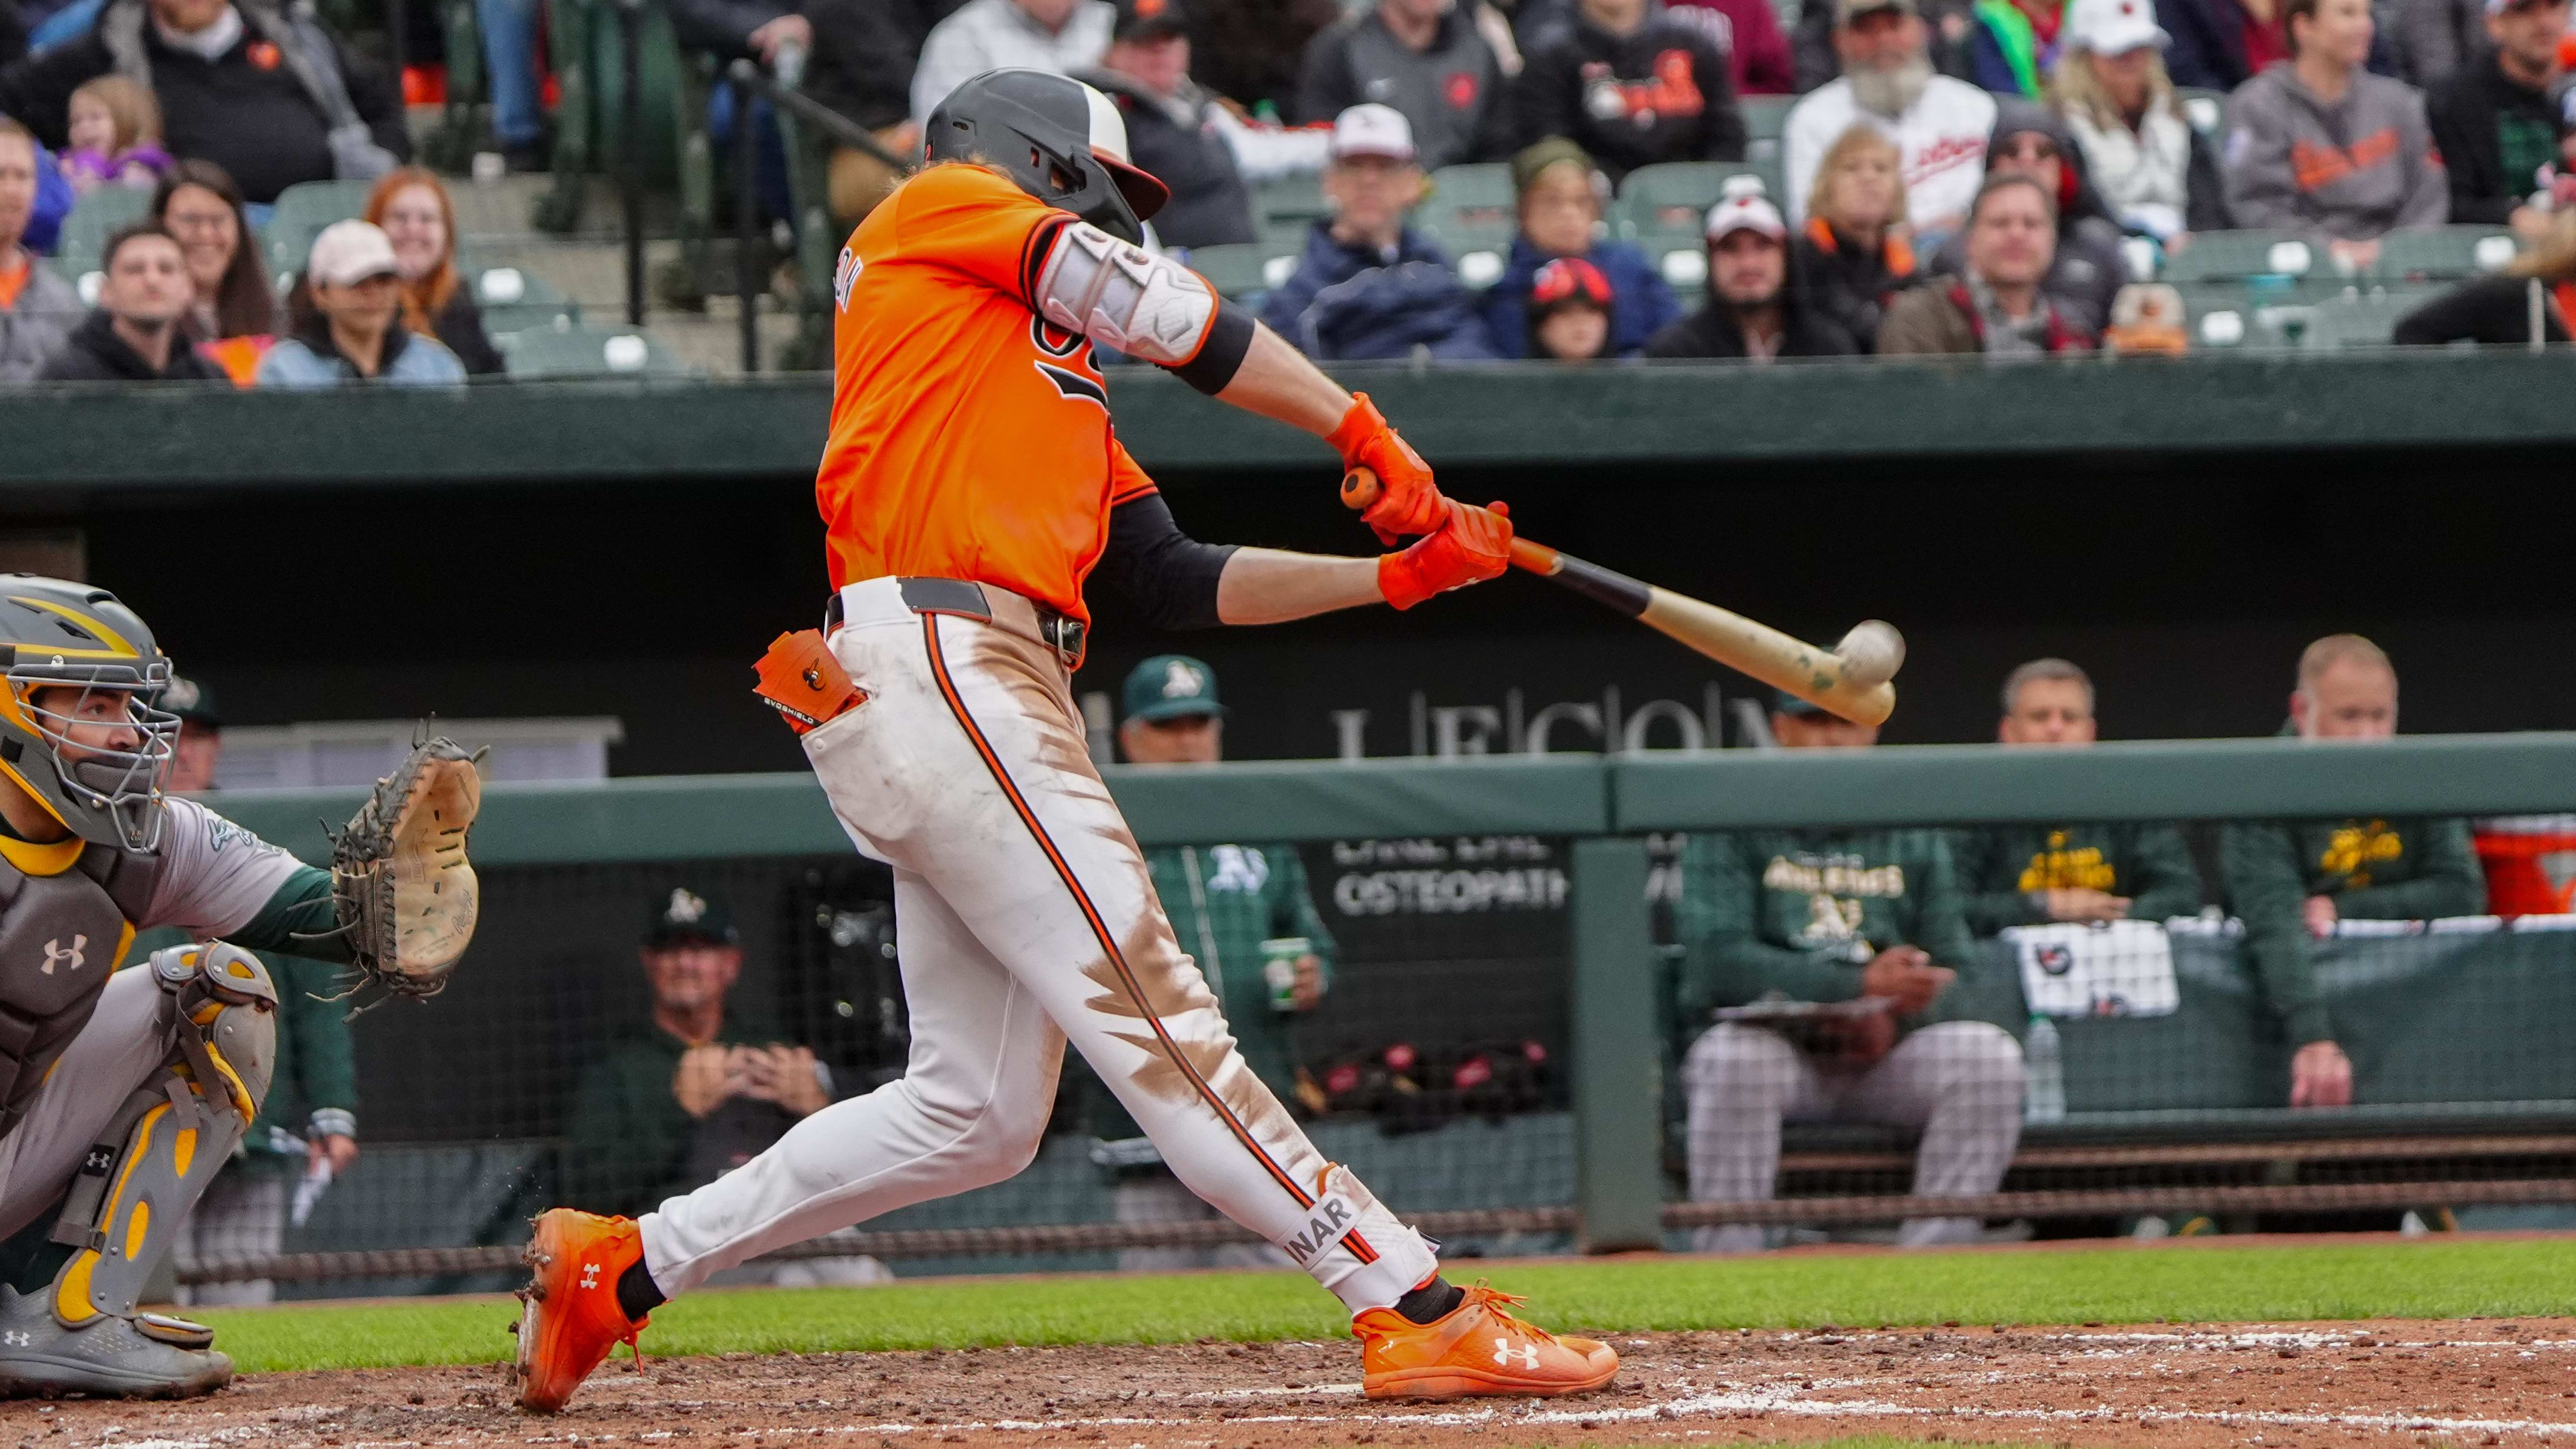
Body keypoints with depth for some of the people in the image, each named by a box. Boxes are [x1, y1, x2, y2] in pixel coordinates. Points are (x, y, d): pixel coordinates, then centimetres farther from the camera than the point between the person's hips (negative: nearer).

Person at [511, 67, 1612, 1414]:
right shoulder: (945, 207, 10)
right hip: (930, 666, -9)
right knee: (1152, 1021, -13)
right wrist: (1365, 434, 10)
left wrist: (1396, 573, 17)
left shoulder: (1056, 376, 30)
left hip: (1000, 697, 9)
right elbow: (1177, 317, 3)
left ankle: (625, 1263, 15)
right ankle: (1413, 1306, -20)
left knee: (978, 1109, 7)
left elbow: (1178, 581, 24)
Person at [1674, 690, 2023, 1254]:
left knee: (1988, 1053, -23)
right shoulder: (1731, 825, 2)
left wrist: (1894, 1019, -17)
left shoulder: (1914, 836, 14)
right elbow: (1718, 959, -13)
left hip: (1882, 1055, 3)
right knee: (1736, 1059, -36)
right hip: (1771, 1038, -3)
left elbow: (1954, 971, 7)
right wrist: (1862, 984, -22)